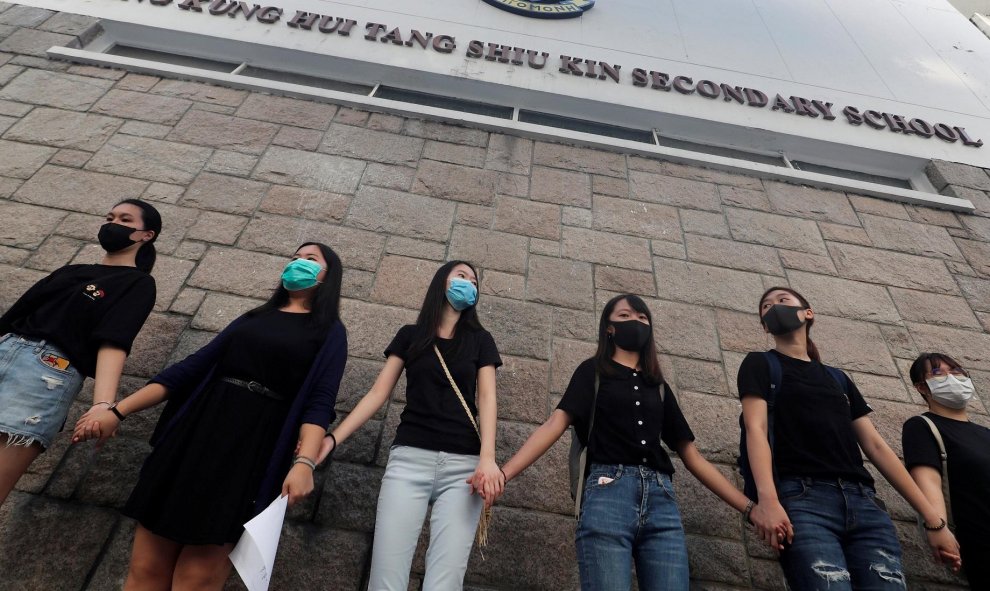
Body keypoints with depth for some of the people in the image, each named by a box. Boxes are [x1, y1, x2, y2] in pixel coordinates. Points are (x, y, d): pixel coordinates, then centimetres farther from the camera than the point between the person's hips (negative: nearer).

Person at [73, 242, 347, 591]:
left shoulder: (329, 331, 4)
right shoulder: (253, 318, 18)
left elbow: (319, 402, -7)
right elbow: (192, 368, 16)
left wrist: (304, 462, -22)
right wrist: (117, 411, 11)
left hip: (251, 452, -4)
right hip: (194, 435, 5)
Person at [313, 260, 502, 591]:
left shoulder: (480, 340, 14)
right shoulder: (410, 335, 15)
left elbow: (486, 397, 2)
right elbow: (378, 393, 10)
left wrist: (487, 457, -14)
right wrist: (333, 438, -2)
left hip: (463, 464, 0)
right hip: (409, 458, 0)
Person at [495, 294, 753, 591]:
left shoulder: (659, 386, 24)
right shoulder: (593, 371, 12)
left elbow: (692, 455, 22)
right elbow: (555, 424, -1)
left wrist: (748, 506, 15)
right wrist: (502, 473, -15)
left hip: (661, 498, 4)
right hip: (608, 491, -4)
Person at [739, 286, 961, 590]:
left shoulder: (838, 378, 25)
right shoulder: (760, 364, 10)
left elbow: (875, 445, 21)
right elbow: (756, 429, -4)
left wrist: (932, 518, 15)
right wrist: (767, 500, -20)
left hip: (863, 502, 5)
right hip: (803, 498, -5)